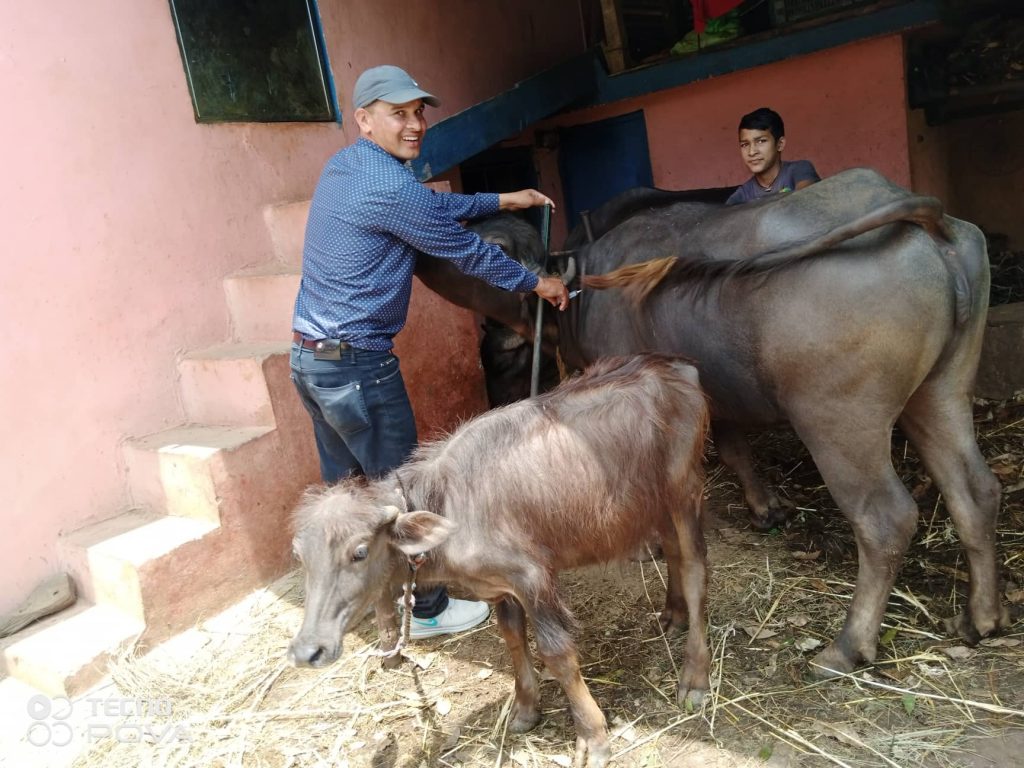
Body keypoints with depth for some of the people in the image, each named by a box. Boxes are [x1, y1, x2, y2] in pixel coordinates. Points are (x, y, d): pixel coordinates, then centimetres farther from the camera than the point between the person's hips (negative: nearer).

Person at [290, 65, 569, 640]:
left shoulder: (344, 166, 12)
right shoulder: (388, 186, -18)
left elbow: (435, 205, 23)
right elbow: (465, 249, -9)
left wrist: (501, 200, 27)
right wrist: (535, 283, 5)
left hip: (309, 357, 10)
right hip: (357, 364, -10)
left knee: (346, 483, 21)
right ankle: (427, 610, 21)